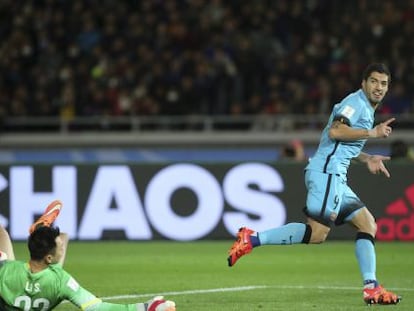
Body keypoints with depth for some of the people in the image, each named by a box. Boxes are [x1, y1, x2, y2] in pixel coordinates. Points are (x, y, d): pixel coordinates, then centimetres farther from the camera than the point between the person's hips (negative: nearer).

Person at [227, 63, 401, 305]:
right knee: (317, 233, -20)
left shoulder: (367, 109, 25)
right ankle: (251, 238, -18)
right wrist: (372, 133, -16)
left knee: (368, 225, 5)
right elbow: (335, 131, -22)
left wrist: (367, 159, 25)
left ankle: (371, 288, 0)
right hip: (326, 172, -11)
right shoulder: (356, 102, -6)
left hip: (335, 177, 11)